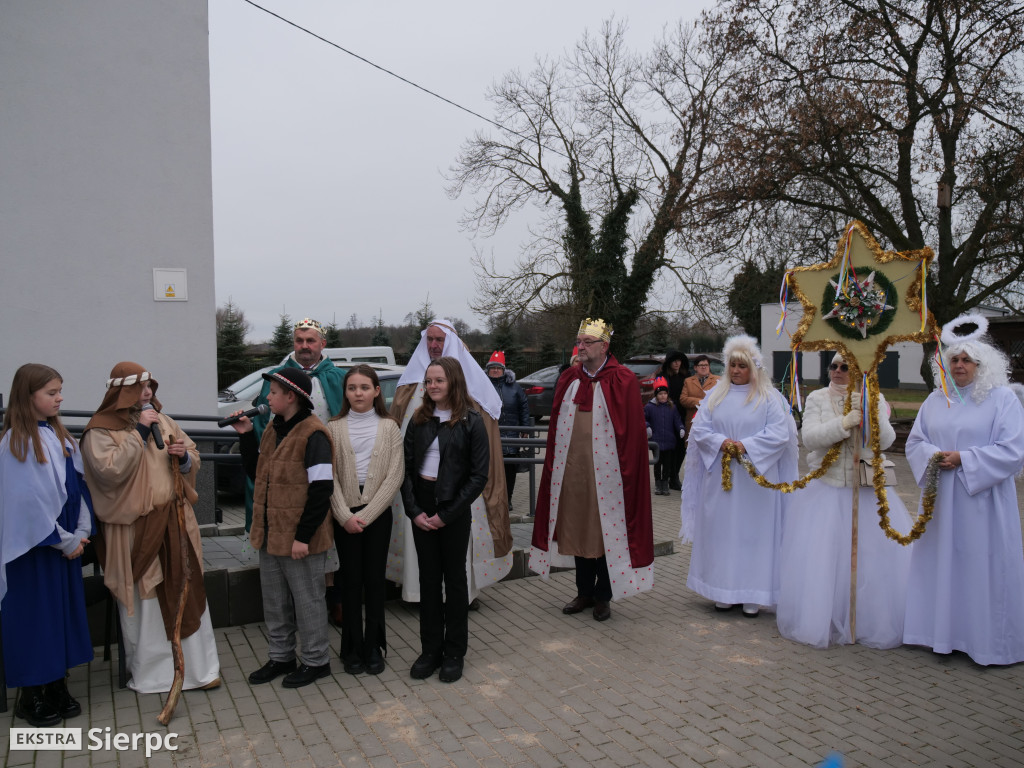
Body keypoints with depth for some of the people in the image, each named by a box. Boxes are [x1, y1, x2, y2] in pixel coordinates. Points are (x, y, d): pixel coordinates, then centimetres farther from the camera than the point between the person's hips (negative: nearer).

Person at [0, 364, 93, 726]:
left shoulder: (59, 435, 7)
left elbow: (78, 484, 7)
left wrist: (80, 532, -3)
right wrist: (64, 541, -12)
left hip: (65, 541, 6)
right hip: (33, 544, -6)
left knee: (63, 610, 12)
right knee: (34, 613, 4)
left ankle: (56, 687, 24)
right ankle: (29, 697, 19)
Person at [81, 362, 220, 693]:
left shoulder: (164, 422, 11)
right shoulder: (100, 430, -5)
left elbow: (194, 461, 16)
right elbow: (110, 470, -20)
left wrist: (183, 456, -7)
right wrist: (139, 431, -18)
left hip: (175, 523, 5)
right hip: (136, 529, -4)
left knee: (188, 594, 8)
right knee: (143, 602, 4)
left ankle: (199, 667, 19)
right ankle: (149, 671, 21)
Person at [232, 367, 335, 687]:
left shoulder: (312, 434, -18)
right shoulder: (273, 430, 10)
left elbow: (322, 488, -21)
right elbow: (256, 472, 17)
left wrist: (303, 536, -22)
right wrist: (246, 435, 5)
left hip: (299, 539, -8)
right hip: (270, 535, 9)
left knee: (307, 600, 7)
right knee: (274, 601, 19)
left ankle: (315, 661, 22)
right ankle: (281, 657, 35)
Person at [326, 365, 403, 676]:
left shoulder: (389, 427, 2)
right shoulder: (334, 428, 3)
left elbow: (395, 475, -4)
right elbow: (330, 476, -1)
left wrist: (366, 514, -11)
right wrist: (345, 515, -12)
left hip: (377, 512, 0)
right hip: (344, 515, 0)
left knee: (375, 579, 5)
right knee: (351, 580, 5)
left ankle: (374, 647, 18)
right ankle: (352, 649, 17)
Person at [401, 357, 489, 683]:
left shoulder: (471, 421, -6)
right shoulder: (419, 420, 5)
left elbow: (478, 475, -8)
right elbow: (406, 468, 5)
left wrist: (446, 514, -12)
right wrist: (414, 510, -7)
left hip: (454, 511, -3)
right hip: (422, 507, 3)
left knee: (454, 579, 7)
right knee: (428, 578, 10)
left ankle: (454, 653, 20)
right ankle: (430, 650, 22)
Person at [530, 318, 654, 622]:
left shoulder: (623, 381, -6)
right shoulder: (568, 379, 9)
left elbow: (633, 430, -7)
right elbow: (556, 425, 12)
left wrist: (626, 470, -11)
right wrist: (554, 465, 7)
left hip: (606, 472, -4)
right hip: (571, 469, 5)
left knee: (606, 532, 5)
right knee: (576, 529, 12)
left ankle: (603, 596, 20)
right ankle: (584, 591, 27)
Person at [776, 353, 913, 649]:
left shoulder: (875, 399, 4)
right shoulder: (817, 398, 3)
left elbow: (886, 441, -7)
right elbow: (809, 438, -10)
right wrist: (845, 422, -19)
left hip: (866, 490, 1)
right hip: (826, 488, 0)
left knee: (875, 557, -1)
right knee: (820, 558, -1)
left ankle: (872, 622, 16)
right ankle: (818, 621, 13)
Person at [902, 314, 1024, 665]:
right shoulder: (936, 399, 11)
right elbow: (915, 441, 12)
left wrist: (963, 459, -17)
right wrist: (933, 457, -9)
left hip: (982, 498, -5)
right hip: (941, 498, 5)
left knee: (982, 565, 0)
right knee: (942, 560, 10)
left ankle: (987, 642, 14)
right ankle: (945, 633, 23)